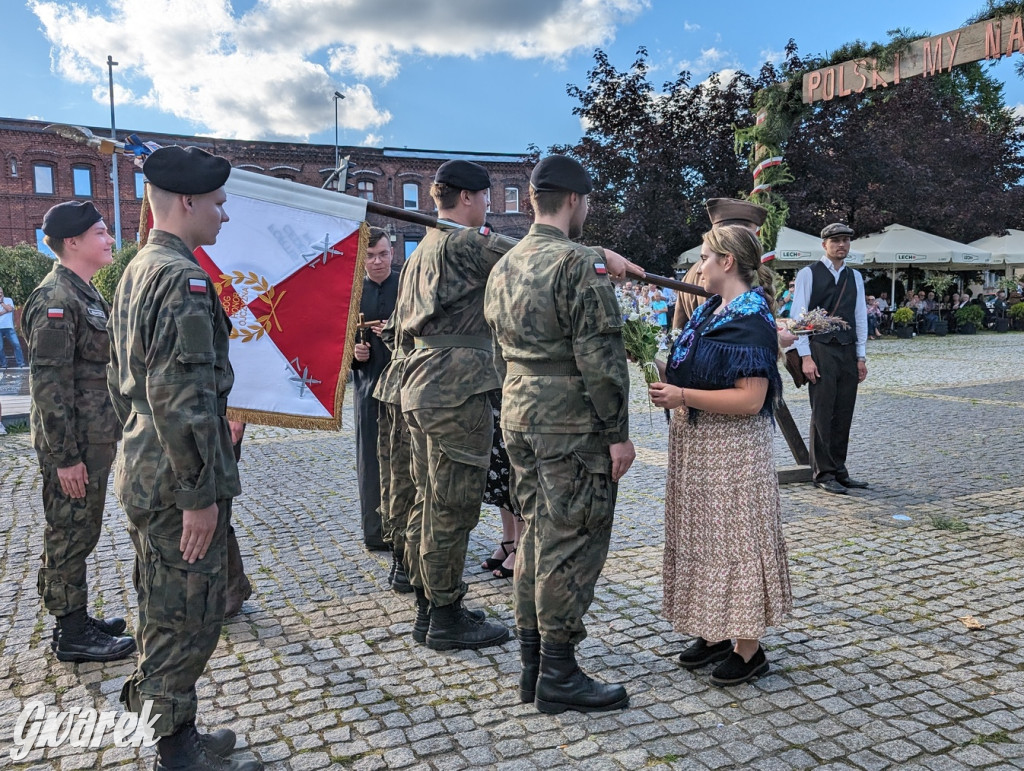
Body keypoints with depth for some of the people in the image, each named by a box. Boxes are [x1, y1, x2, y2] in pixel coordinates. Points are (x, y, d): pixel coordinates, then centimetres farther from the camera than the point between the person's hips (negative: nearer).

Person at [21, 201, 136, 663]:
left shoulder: (86, 293, 14)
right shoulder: (55, 299, -17)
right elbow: (49, 383, -21)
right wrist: (65, 456, -20)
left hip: (96, 440, 10)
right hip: (73, 445, -10)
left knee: (80, 534, 18)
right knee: (69, 536, 2)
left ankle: (76, 619, 31)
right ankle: (72, 636, 15)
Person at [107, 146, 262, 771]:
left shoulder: (136, 273, 13)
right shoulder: (185, 278, -19)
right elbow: (183, 397, -25)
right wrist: (200, 495, -21)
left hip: (143, 471, 10)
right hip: (179, 483, -10)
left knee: (164, 614, 19)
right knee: (188, 620, 3)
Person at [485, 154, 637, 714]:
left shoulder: (503, 266, 12)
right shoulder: (580, 263, -15)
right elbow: (600, 357, -19)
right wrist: (618, 433, -13)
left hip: (519, 418, 9)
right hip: (573, 426, -9)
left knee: (535, 536, 15)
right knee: (571, 545, 0)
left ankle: (531, 664, 25)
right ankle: (558, 677, 11)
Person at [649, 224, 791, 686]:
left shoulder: (751, 319, -17)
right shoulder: (710, 310, 10)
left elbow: (750, 399, -24)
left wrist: (683, 396, -25)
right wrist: (668, 379, 0)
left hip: (733, 448, -9)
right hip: (697, 444, 9)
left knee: (735, 539, 1)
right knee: (704, 538, 15)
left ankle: (748, 649, 15)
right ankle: (714, 633, 29)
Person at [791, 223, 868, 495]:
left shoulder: (855, 276, 14)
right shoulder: (808, 274, -3)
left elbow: (861, 317, 15)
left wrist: (861, 356, 9)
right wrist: (805, 356, -12)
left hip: (848, 351, 5)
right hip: (820, 350, -5)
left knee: (844, 414, 8)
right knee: (822, 414, -3)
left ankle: (839, 471, 18)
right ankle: (823, 475, 6)